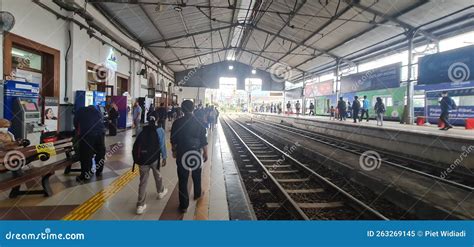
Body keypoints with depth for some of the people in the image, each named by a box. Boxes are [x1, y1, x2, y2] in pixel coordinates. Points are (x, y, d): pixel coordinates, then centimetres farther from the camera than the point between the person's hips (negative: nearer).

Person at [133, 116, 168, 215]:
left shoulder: (142, 130, 13)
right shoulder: (159, 130, 5)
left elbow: (136, 144, 11)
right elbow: (162, 144, -1)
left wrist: (136, 158, 16)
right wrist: (164, 157, 6)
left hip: (141, 158, 2)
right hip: (154, 157, -2)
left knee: (143, 181, 9)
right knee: (157, 175, 24)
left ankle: (140, 205, 11)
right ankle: (161, 192, 48)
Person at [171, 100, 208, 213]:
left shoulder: (177, 123, -7)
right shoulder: (199, 122, -8)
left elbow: (173, 140, 0)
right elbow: (203, 140, -4)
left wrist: (174, 150, 15)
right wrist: (205, 153, 6)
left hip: (181, 154, -1)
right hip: (196, 153, 1)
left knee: (182, 179, 5)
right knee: (196, 176, 24)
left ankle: (184, 205, 11)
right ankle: (197, 194, 44)